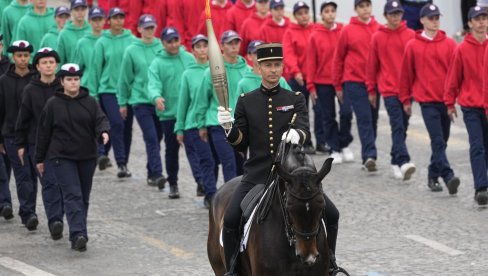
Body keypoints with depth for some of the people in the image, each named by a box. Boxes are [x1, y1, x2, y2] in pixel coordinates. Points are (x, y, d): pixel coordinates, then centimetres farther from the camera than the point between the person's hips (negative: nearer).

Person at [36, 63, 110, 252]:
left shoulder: (90, 102, 5)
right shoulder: (53, 105, 0)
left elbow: (100, 120, -4)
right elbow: (44, 133, 4)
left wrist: (103, 132, -28)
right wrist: (40, 159, 5)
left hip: (87, 157, 4)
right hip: (62, 157, -4)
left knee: (84, 197, 9)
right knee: (73, 195, -16)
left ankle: (77, 235, 20)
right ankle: (78, 234, -26)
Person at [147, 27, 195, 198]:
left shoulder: (189, 58, 5)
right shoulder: (157, 63, -4)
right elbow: (153, 85, -17)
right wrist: (156, 97, -38)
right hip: (169, 114, -1)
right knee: (171, 150, 8)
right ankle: (173, 184, 20)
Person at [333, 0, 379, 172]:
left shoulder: (380, 30, 4)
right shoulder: (348, 31, 0)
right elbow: (338, 58, 5)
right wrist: (338, 85, 5)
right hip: (355, 83, -3)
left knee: (373, 120, 8)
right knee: (364, 119, -11)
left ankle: (368, 157, 17)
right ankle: (370, 156, -16)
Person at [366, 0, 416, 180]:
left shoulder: (410, 36, 3)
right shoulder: (377, 37, 2)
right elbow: (372, 65, 7)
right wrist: (371, 90, 8)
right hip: (388, 89, -2)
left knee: (402, 127, 9)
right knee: (397, 126, -13)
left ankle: (396, 162, 21)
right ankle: (403, 162, -24)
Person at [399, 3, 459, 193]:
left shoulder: (449, 44, 4)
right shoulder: (413, 46, 1)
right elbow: (406, 74, 7)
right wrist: (405, 100, 9)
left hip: (446, 99, 3)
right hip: (427, 101, -3)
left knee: (441, 142, 11)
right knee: (438, 141, -13)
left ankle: (433, 176, 24)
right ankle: (448, 177, -22)